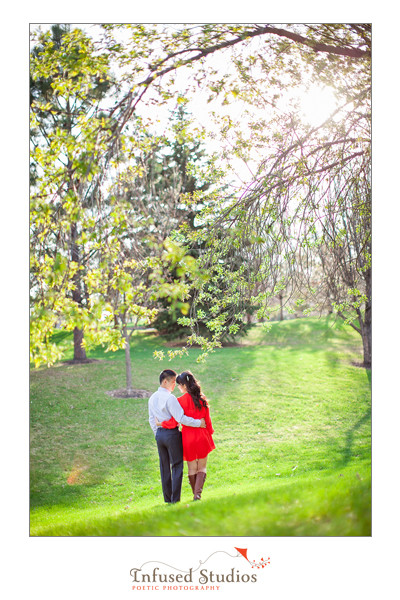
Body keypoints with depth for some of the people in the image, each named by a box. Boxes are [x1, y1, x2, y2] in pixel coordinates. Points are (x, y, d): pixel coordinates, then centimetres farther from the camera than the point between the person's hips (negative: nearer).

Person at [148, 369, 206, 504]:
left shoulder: (152, 398, 8)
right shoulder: (170, 398, -17)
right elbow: (181, 418, -20)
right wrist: (198, 423, -13)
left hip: (159, 434, 7)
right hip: (172, 433, -7)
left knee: (164, 466, 13)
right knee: (177, 466, 2)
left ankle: (167, 498, 19)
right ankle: (175, 499, 2)